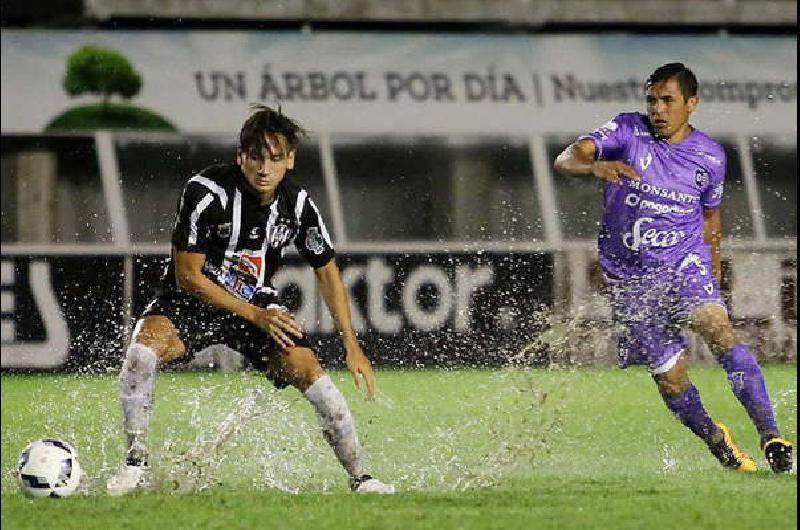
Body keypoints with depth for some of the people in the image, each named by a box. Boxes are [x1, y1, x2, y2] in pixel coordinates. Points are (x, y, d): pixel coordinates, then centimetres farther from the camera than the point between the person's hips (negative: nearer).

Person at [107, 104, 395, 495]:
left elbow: (327, 272, 4)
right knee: (141, 351, -32)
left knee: (310, 373, -16)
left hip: (257, 302, 3)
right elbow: (188, 276, -19)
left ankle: (360, 477, -1)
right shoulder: (206, 192, -24)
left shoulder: (297, 204, -10)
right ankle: (136, 462, -19)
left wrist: (352, 346, 0)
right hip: (193, 301, -3)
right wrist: (254, 315, -22)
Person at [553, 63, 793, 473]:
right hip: (631, 277, 0)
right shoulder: (628, 131, -5)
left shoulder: (710, 156, 3)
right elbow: (565, 160, -18)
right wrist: (596, 166, -40)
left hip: (685, 263, 0)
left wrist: (713, 263, 17)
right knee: (671, 381, -2)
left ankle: (770, 436, -33)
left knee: (718, 330, -29)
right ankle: (718, 442, 26)